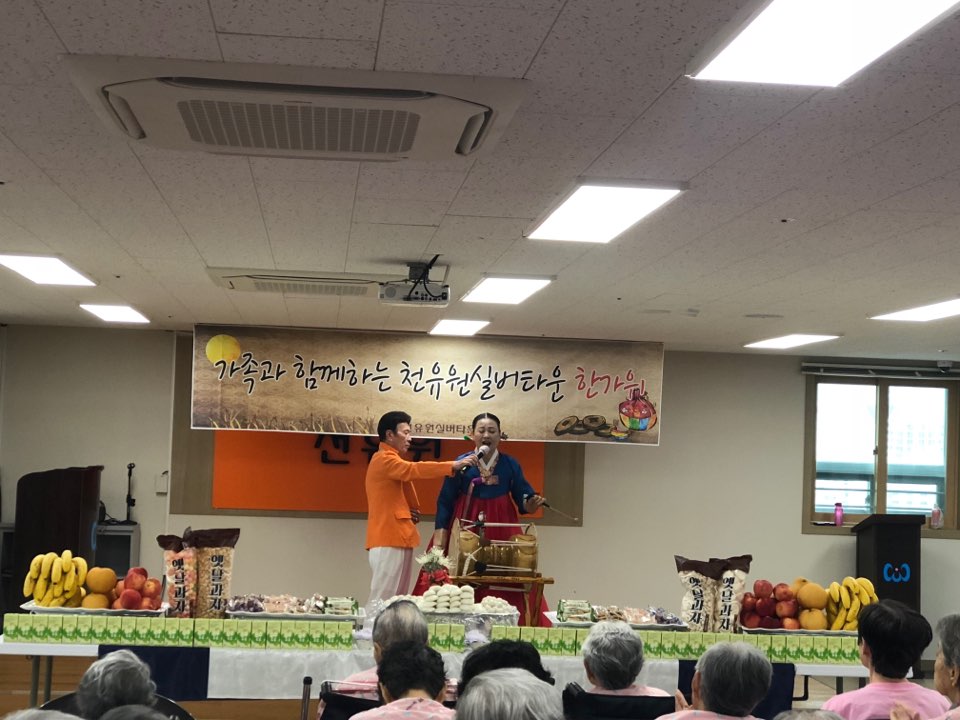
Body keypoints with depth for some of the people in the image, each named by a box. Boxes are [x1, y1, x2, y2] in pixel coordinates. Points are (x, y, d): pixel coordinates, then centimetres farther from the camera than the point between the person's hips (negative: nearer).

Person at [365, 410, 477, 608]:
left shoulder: (389, 461, 23)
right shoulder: (384, 459, -8)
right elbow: (414, 469, -25)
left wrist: (410, 512, 6)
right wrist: (453, 465, -29)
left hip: (396, 539, 10)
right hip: (389, 540, -10)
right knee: (383, 599, -12)